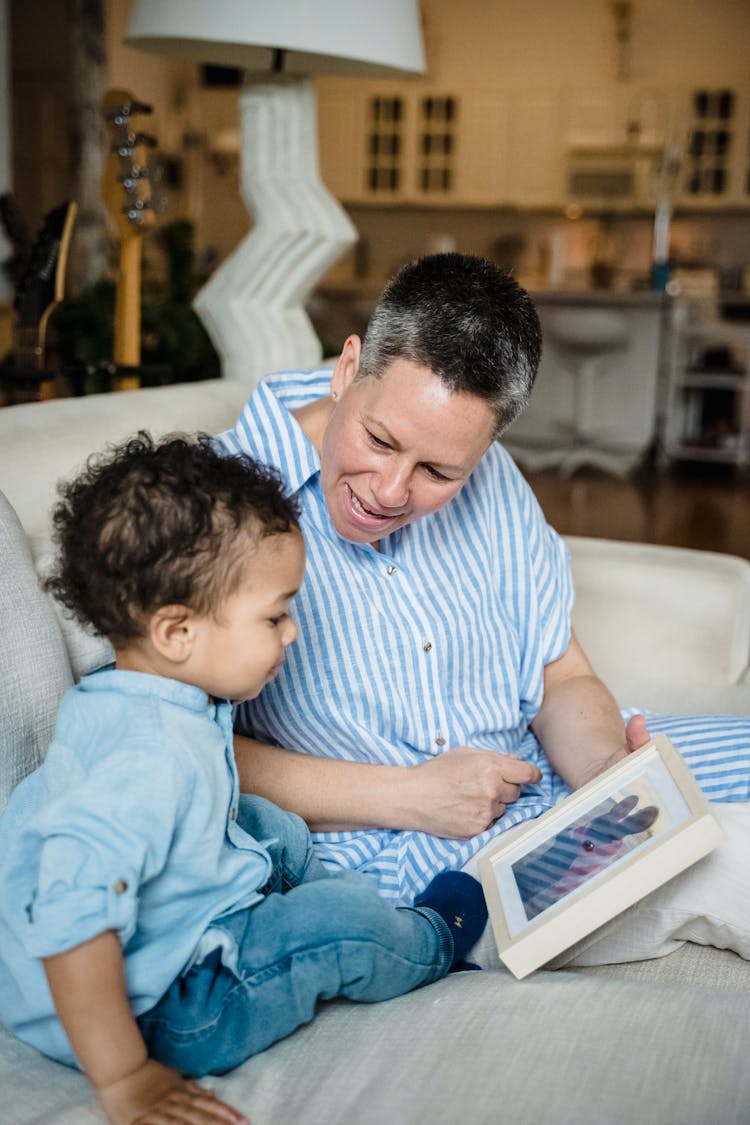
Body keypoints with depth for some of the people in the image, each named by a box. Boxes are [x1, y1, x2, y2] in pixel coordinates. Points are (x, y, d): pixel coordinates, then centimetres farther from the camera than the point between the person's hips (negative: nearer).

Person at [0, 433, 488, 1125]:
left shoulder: (112, 700, -2)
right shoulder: (155, 757, -35)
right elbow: (73, 919, -40)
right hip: (143, 1010, -10)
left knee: (277, 831, 16)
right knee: (339, 924, -7)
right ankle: (431, 940, 26)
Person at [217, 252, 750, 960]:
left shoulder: (488, 483, 5)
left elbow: (563, 680, 10)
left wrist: (605, 771, -14)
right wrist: (406, 797, -19)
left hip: (538, 784, 7)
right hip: (377, 850, -6)